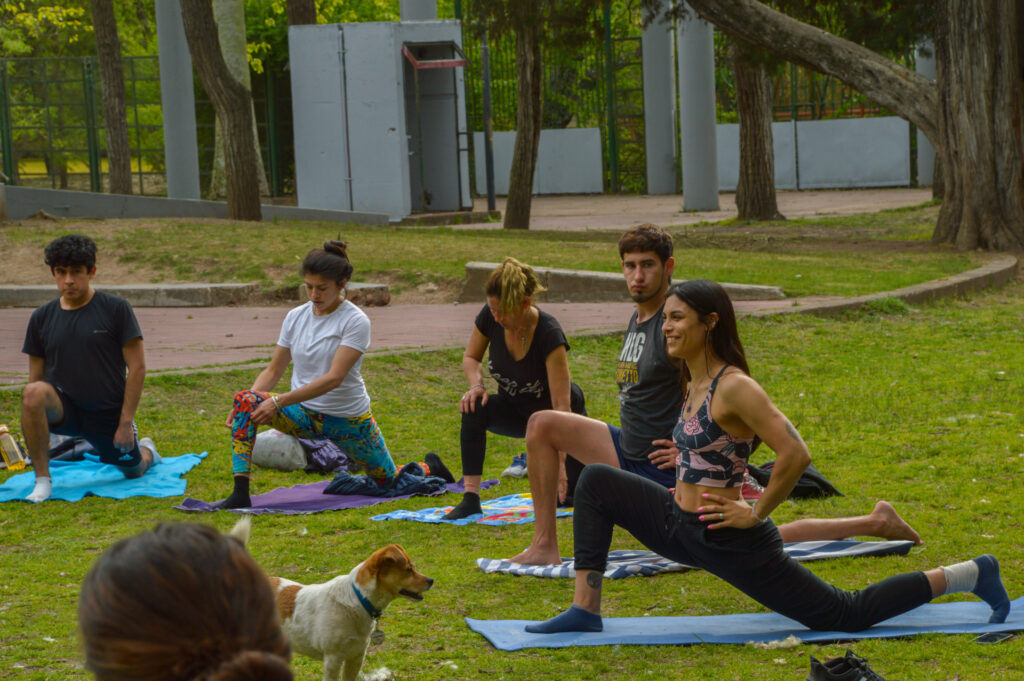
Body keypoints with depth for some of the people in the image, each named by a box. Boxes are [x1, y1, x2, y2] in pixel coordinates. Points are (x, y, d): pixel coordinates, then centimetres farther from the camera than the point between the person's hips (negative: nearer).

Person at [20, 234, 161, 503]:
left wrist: (126, 422, -11)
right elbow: (36, 378, 7)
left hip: (109, 414, -1)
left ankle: (146, 450, 52)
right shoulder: (42, 318, 2)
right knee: (32, 392, -32)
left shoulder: (116, 309, -7)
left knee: (133, 471, 12)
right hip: (64, 408, 1)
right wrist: (35, 435, 0)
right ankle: (42, 480, -22)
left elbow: (137, 367, -7)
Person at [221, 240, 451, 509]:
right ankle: (240, 494, -28)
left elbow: (334, 378, -25)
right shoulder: (295, 317, 0)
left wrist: (279, 401, -32)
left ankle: (430, 468, 46)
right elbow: (273, 371, 4)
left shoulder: (355, 321, -16)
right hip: (305, 415, 4)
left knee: (389, 481, 9)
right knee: (245, 400, -23)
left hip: (348, 419, -4)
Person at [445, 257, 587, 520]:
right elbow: (471, 357, 1)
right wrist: (477, 385, -21)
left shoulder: (549, 334, -34)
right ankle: (471, 498, -27)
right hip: (517, 409, 4)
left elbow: (561, 405, -34)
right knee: (474, 409, -28)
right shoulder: (490, 317, -20)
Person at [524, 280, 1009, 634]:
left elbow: (795, 454, -29)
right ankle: (586, 608, 5)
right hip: (682, 527, 9)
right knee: (595, 483, 6)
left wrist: (756, 513, -20)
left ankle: (969, 575, 14)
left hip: (729, 544, -9)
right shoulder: (695, 385, 6)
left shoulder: (734, 387, -23)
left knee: (844, 616, 1)